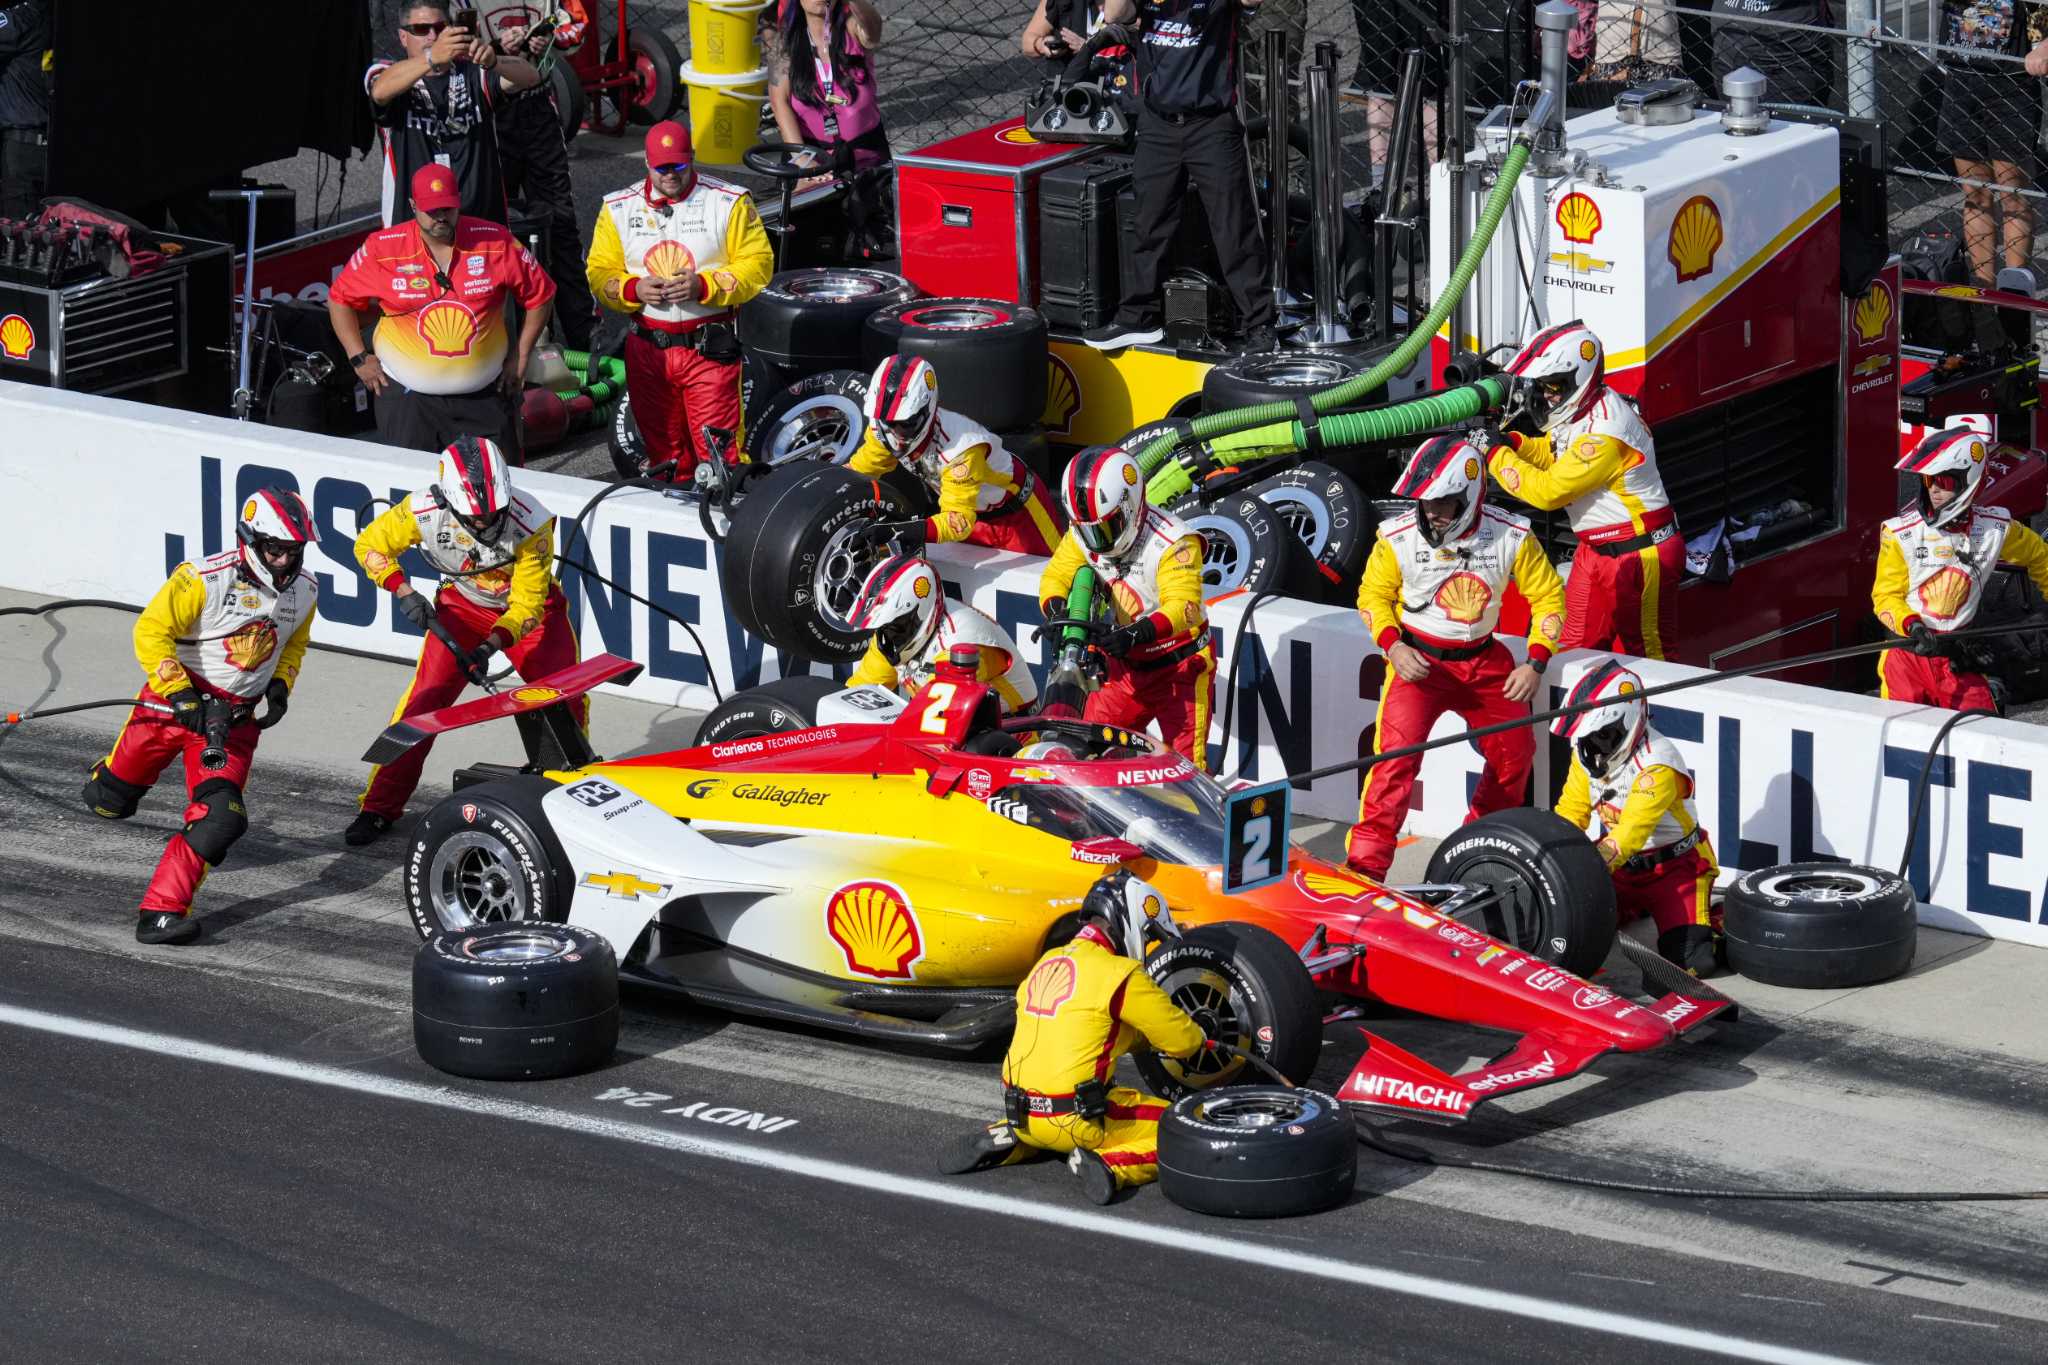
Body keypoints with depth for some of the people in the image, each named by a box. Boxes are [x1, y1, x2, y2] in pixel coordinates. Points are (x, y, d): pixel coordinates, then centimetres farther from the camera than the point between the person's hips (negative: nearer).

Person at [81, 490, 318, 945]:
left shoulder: (303, 590, -1)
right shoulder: (205, 580, -20)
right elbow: (150, 632, -18)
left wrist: (280, 686, 2)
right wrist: (180, 695, -23)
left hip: (235, 717, 3)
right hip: (176, 699, -3)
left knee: (220, 819, -19)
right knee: (107, 803, 7)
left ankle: (161, 912, -18)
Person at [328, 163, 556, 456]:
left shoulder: (495, 243, -4)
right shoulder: (383, 249, -6)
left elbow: (540, 295, 7)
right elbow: (340, 299, 7)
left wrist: (519, 358, 4)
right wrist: (359, 359, 1)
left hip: (484, 396, 1)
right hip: (407, 395, -1)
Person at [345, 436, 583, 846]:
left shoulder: (532, 524, -33)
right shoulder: (424, 511, -29)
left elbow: (527, 607, -25)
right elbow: (371, 544, -10)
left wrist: (491, 644, -40)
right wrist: (403, 591, -25)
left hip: (529, 607, -1)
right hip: (462, 605, 1)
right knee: (424, 698, -12)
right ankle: (378, 808, -4)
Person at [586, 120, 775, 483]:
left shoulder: (729, 203, -2)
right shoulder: (618, 209, 7)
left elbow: (758, 263, -4)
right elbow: (600, 273, 8)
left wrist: (703, 286, -18)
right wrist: (633, 290, -14)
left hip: (708, 346, -3)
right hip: (647, 349, 3)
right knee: (662, 450, 12)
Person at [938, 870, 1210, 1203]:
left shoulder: (1047, 963, 12)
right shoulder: (1121, 976, -11)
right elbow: (1182, 1039, -3)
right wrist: (1199, 1039, 20)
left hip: (1020, 1113, 7)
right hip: (1075, 1119, -7)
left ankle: (1004, 1142, 14)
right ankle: (1110, 1164, -18)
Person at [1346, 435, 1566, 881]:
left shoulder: (1510, 538, -14)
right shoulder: (1399, 538, -16)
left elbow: (1547, 596, -2)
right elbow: (1374, 594, 0)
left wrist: (1536, 663, -11)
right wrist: (1393, 646, -16)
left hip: (1483, 660, 3)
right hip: (1418, 660, -3)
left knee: (1515, 752, 5)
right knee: (1397, 753, -20)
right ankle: (1365, 860, -18)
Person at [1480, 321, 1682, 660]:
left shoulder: (1605, 435, -29)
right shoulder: (1580, 411, 1)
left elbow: (1548, 491, -27)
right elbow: (1549, 454, 19)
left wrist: (1496, 454, -17)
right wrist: (1511, 442, -1)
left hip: (1639, 554, -10)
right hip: (1596, 551, 10)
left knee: (1644, 654, 3)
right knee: (1575, 649, 13)